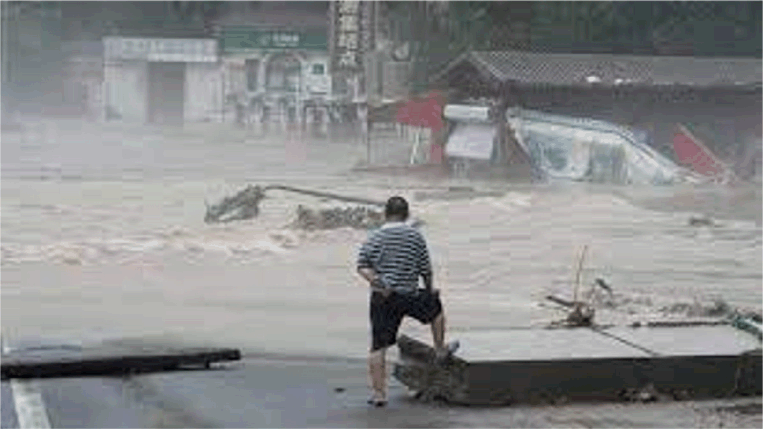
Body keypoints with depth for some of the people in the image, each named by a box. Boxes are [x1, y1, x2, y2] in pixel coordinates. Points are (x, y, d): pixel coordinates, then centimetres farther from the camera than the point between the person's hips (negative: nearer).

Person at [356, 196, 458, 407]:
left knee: (378, 346, 3)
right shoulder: (416, 237, 1)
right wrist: (429, 289, 19)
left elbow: (362, 266, -6)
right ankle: (440, 349, 42)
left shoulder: (374, 238, 3)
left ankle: (379, 393, 1)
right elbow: (426, 270, 5)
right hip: (409, 296, -1)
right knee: (435, 306, 30)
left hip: (381, 299, 1)